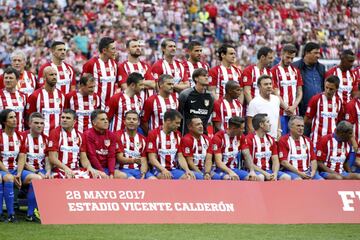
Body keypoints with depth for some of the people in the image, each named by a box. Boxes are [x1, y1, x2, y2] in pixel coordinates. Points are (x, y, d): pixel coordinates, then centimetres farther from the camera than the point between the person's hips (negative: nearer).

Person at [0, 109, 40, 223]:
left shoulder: (19, 136, 9)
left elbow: (21, 158, 5)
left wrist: (18, 174, -11)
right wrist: (11, 175, -17)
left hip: (16, 170, 5)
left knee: (37, 178, -18)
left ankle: (30, 214, -12)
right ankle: (10, 215, -32)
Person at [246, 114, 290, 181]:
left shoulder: (271, 139, 13)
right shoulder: (249, 139, -8)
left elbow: (275, 161, 9)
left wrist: (275, 173, -12)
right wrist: (265, 174, -18)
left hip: (268, 170, 6)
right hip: (256, 171, -6)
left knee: (286, 177, -18)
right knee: (260, 177, -39)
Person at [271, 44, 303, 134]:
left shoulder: (296, 71, 14)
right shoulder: (275, 71, -2)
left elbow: (299, 93, 12)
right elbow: (276, 94, -7)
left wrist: (293, 107, -5)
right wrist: (286, 108, -12)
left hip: (294, 112, 5)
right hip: (281, 112, -5)